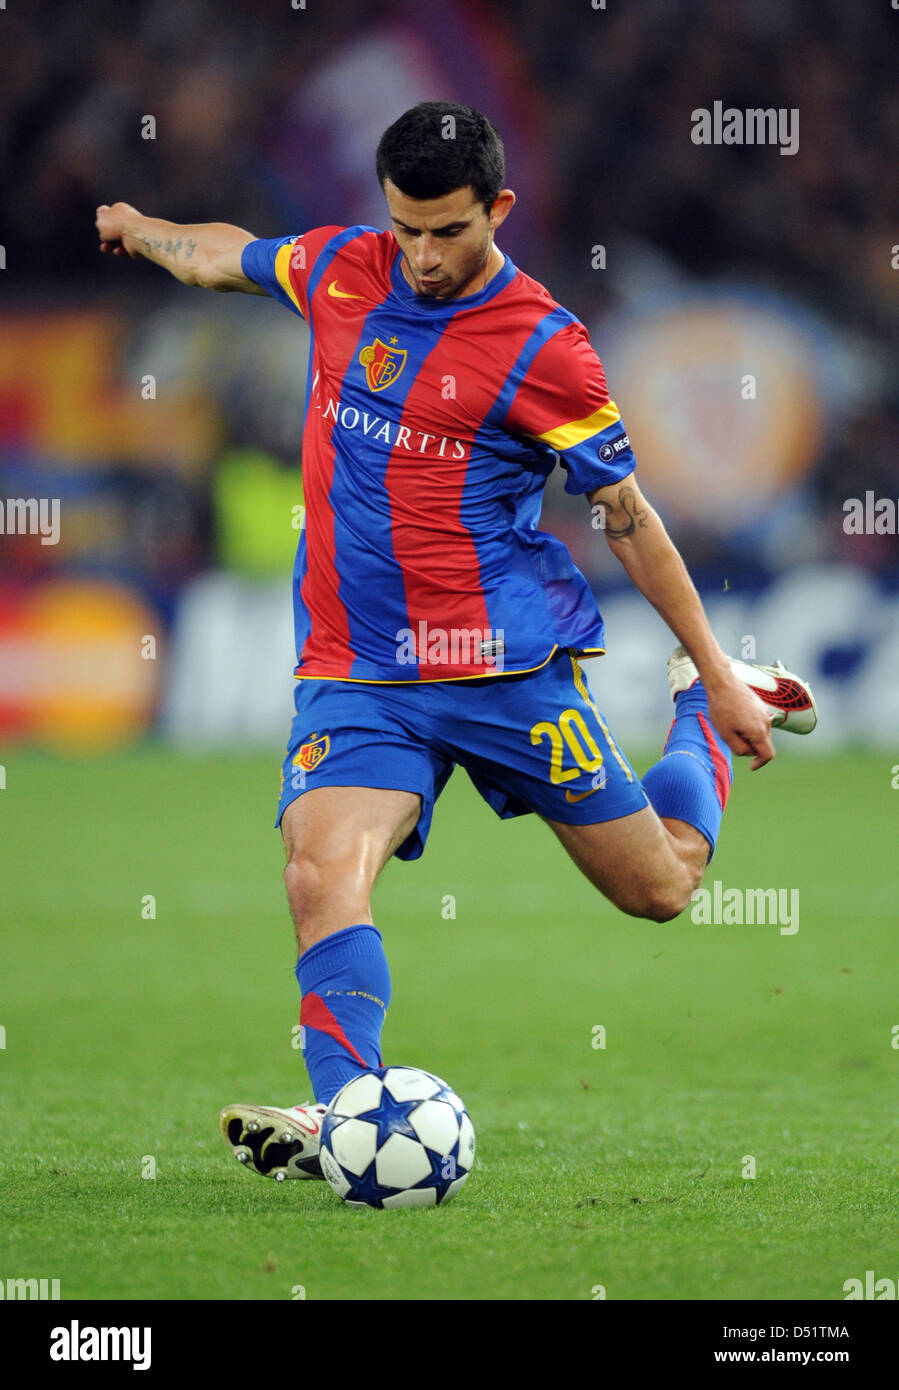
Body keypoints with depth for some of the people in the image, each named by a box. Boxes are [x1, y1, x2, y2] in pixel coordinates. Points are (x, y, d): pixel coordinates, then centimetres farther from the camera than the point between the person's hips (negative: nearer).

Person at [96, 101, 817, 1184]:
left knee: (660, 889, 10)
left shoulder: (542, 348, -11)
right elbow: (226, 257, 26)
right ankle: (346, 1112, -31)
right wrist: (139, 230, 43)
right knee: (322, 871, -26)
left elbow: (627, 516, -2)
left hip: (510, 666, -2)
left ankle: (707, 708, 39)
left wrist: (717, 672, 2)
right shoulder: (340, 271, 2)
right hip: (354, 669, 3)